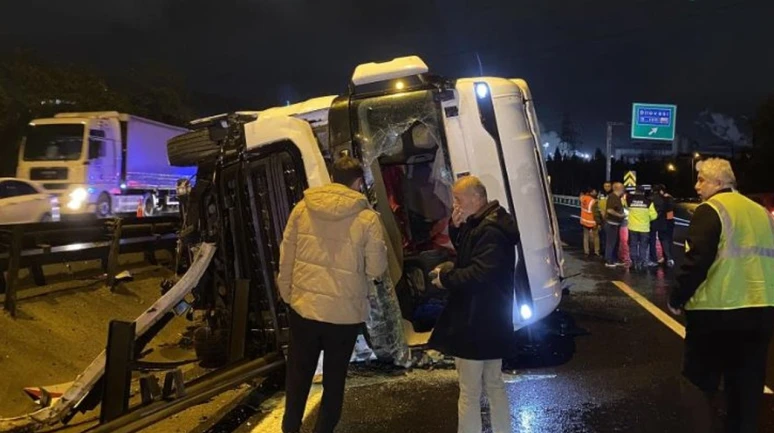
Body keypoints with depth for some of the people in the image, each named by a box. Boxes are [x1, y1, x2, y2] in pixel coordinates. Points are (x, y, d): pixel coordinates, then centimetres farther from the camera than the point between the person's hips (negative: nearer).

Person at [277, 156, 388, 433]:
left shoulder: (302, 208, -2)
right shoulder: (367, 218, -12)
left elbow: (286, 258, 2)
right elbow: (376, 269, -8)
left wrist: (286, 293, 15)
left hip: (304, 307, 3)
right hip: (345, 313, -2)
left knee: (298, 373, 20)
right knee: (334, 379, 16)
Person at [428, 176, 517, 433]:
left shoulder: (490, 231, -22)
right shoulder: (486, 224, 10)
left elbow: (479, 275, -30)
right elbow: (467, 254, 21)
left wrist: (445, 276, -15)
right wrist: (457, 228, 3)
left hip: (476, 323, -11)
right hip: (490, 320, 11)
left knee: (469, 393, -2)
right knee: (494, 385, 20)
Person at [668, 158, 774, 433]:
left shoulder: (710, 210, -9)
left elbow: (697, 261, -17)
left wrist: (677, 298, -8)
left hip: (716, 309, -7)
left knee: (700, 381, 7)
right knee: (748, 384, 13)